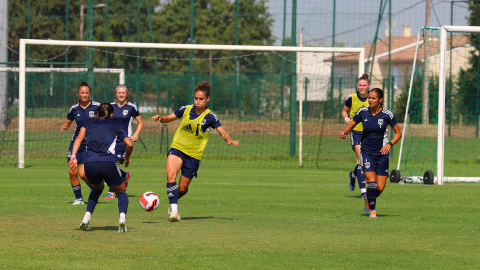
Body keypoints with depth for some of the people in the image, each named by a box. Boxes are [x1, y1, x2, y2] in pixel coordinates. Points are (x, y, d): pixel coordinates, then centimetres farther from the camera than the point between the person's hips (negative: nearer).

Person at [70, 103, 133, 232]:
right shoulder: (115, 124, 19)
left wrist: (73, 156, 0)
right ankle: (122, 217, -12)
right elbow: (129, 144, 11)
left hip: (89, 163, 2)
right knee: (121, 192, 17)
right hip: (108, 162, -2)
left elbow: (79, 138, 7)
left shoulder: (89, 122, 24)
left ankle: (87, 217, 12)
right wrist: (127, 158, 29)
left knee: (97, 188, 32)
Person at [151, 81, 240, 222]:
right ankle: (174, 210, -27)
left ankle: (173, 203, 40)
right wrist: (160, 118, -7)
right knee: (171, 175, -27)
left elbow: (223, 133, -10)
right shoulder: (186, 110, 3)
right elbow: (168, 119, 15)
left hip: (194, 155, -1)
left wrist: (230, 140, -32)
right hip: (177, 148, 1)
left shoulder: (210, 117, -4)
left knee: (182, 188, 6)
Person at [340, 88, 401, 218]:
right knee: (372, 182, -17)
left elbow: (398, 133, 1)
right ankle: (372, 209, 2)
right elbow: (351, 126, 9)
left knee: (380, 188, -2)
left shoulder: (387, 114, -6)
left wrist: (389, 144, -16)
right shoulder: (363, 112, -2)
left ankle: (368, 199, 31)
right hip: (367, 152, 0)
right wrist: (344, 132, -14)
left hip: (382, 153, 0)